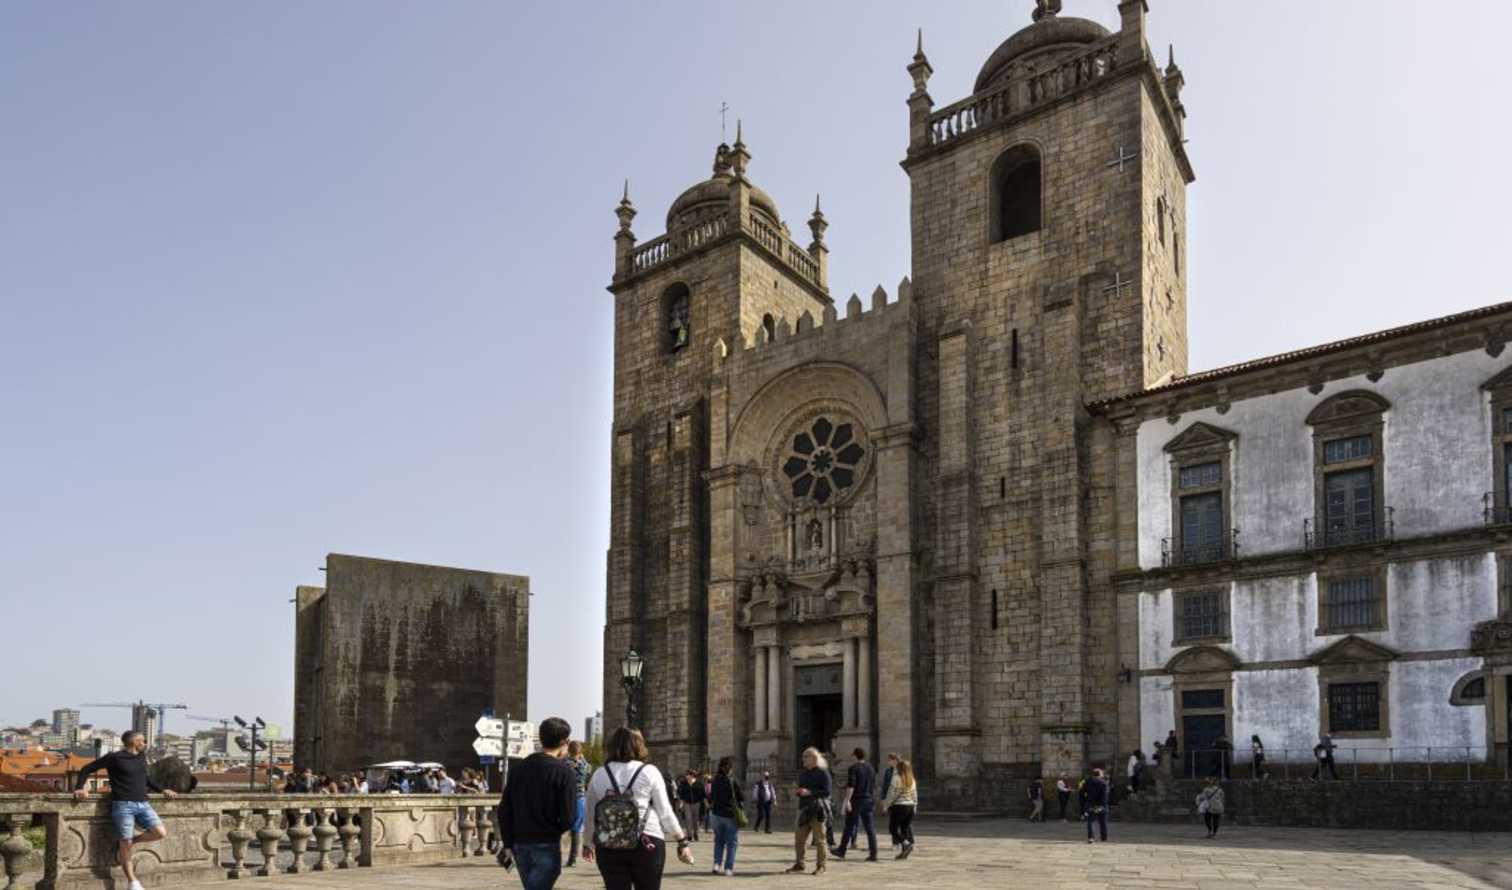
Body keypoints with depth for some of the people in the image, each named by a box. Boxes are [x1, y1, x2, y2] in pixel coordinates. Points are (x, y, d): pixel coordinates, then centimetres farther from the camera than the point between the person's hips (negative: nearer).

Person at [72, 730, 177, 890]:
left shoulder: (141, 757, 17)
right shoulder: (115, 758, -1)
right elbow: (87, 768, 4)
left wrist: (161, 790, 28)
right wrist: (80, 788, -9)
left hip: (143, 804, 6)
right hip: (123, 805, -6)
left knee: (160, 832, -12)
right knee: (126, 844, -6)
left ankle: (129, 842, 12)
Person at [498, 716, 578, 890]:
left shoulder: (519, 768, 8)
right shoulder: (564, 772, -9)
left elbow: (504, 809, 6)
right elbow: (568, 816, -13)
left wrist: (509, 843, 11)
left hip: (520, 844, 6)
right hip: (547, 845, -6)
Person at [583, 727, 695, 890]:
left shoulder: (599, 775, 9)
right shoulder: (649, 772, 1)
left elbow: (590, 815, 14)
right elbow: (665, 812, 0)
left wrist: (587, 843, 29)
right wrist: (682, 841, 8)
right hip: (647, 844, -2)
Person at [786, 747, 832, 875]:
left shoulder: (823, 773, -5)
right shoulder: (803, 774, 17)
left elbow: (827, 791, -12)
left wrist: (810, 792, -19)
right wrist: (797, 793, 2)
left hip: (818, 810, -7)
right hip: (804, 809, 7)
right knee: (799, 838, 3)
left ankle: (821, 866, 6)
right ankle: (799, 865, 12)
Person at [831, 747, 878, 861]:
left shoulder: (853, 768, -9)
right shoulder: (870, 768, 11)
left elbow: (850, 785, -19)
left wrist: (847, 800, -21)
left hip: (856, 801, -5)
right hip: (869, 801, 5)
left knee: (849, 826, 5)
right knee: (870, 828, 3)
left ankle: (841, 851, 15)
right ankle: (873, 854, -2)